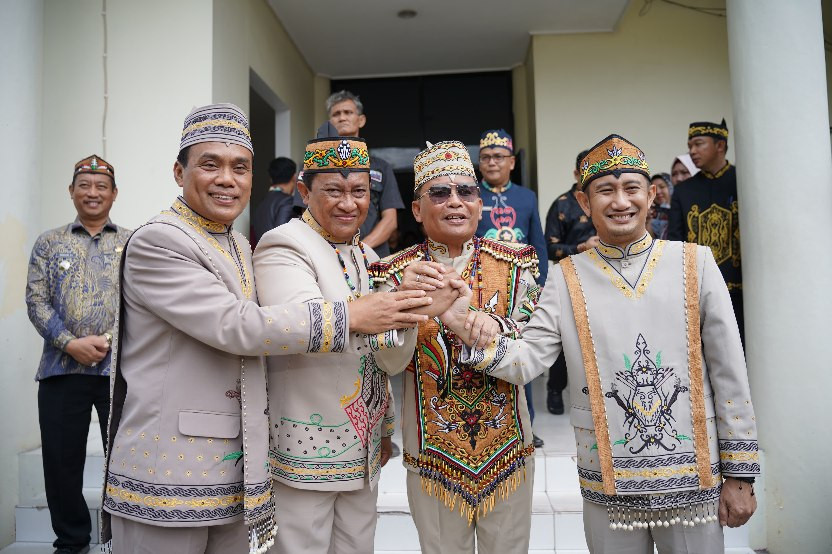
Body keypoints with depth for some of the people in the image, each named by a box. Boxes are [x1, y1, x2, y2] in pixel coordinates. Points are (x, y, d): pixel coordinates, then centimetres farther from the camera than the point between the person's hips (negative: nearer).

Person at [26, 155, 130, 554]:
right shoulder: (49, 243, 11)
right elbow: (36, 300, 3)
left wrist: (109, 339, -13)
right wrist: (71, 343, -11)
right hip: (62, 368, 2)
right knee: (61, 460, 8)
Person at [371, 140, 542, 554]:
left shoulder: (513, 263, -3)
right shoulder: (397, 271, -5)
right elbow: (392, 363, -13)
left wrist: (498, 327, -25)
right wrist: (406, 298, -29)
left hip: (507, 445, 1)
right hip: (433, 449, -1)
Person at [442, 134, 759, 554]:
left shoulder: (696, 263, -2)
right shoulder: (567, 278, -2)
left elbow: (728, 372, 0)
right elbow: (526, 360, -9)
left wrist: (740, 474, 2)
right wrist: (469, 330, -26)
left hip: (693, 482, 1)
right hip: (608, 487, 0)